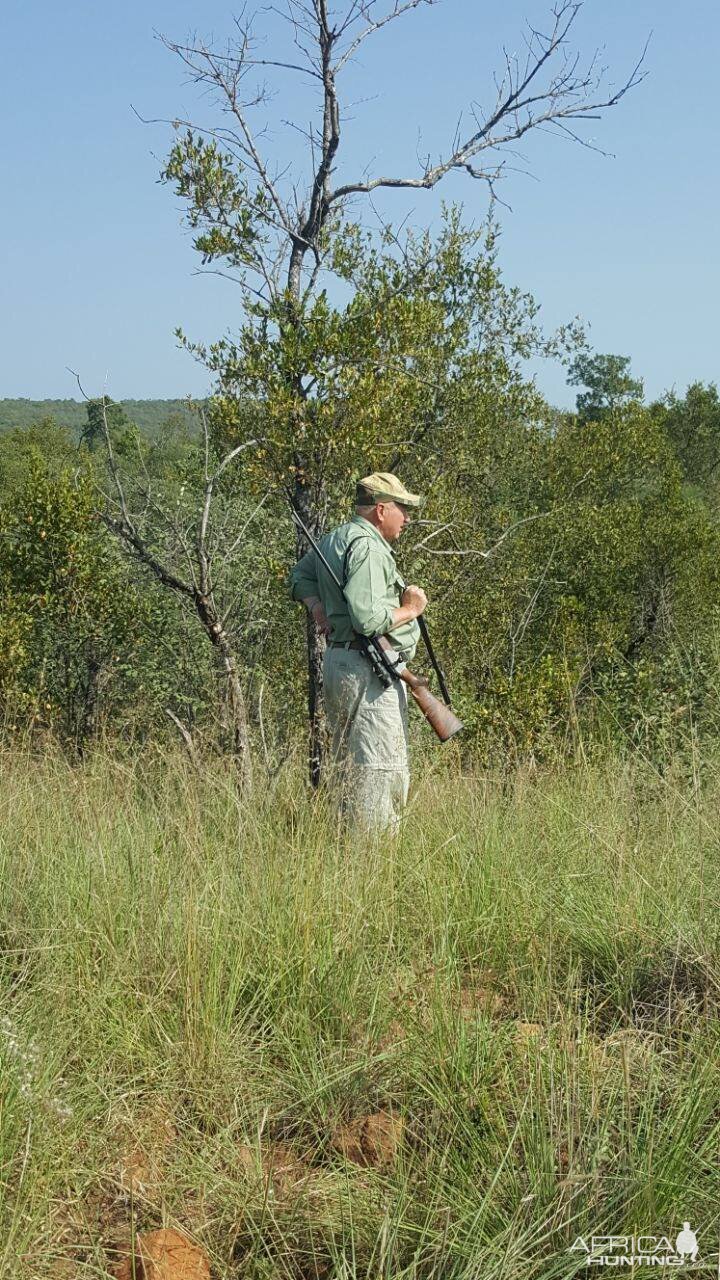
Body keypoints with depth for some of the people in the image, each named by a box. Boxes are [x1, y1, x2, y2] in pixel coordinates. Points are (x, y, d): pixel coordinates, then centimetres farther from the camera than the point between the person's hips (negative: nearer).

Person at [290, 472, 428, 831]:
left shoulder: (334, 539, 16)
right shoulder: (367, 546, -17)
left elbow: (299, 576, 30)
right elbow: (368, 618, -26)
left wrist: (316, 605, 13)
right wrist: (410, 609, -10)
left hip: (340, 662, 11)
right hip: (368, 671, -11)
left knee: (352, 768, 16)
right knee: (379, 772, -8)